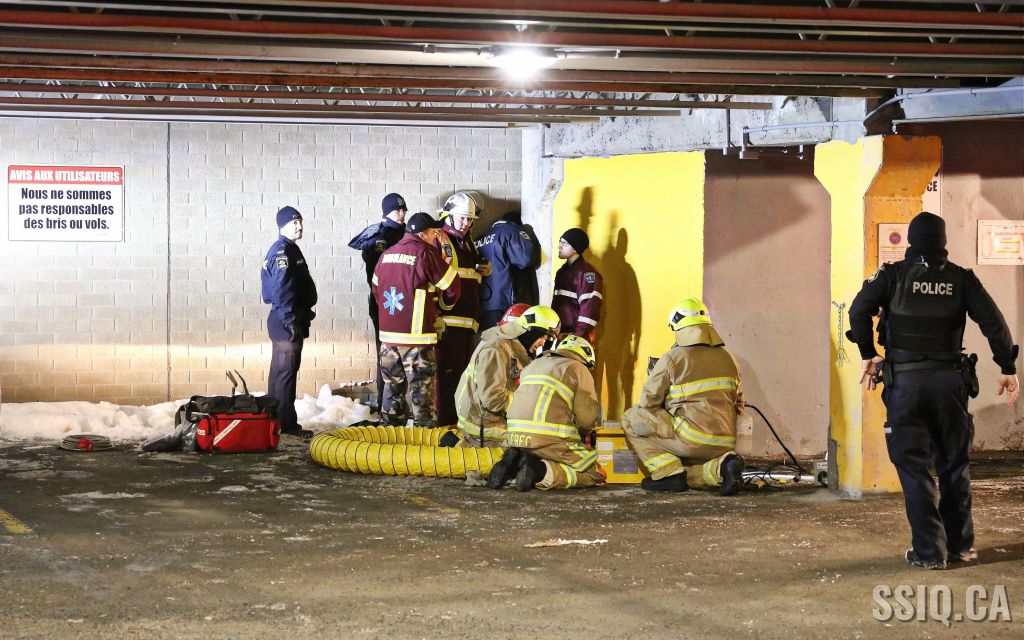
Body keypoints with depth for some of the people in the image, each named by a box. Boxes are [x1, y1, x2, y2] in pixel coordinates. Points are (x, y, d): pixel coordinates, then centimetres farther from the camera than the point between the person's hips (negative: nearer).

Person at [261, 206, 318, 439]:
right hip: (287, 319, -11)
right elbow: (282, 290, -22)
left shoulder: (288, 250, 17)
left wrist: (302, 316, 24)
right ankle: (286, 422, -6)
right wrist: (291, 321, -24)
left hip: (282, 319, 11)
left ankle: (277, 420, 22)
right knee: (287, 371, -8)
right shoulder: (283, 251, -15)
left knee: (280, 371, 15)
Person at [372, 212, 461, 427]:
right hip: (416, 333, -6)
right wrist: (444, 304, 17)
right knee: (421, 386, -1)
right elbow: (451, 285, -3)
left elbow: (375, 287, 18)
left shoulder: (387, 254, 9)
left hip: (388, 332, 6)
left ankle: (390, 427, 19)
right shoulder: (425, 253, -10)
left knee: (393, 383, 14)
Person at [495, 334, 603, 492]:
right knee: (594, 473, 2)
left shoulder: (532, 366, 26)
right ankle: (541, 471, -19)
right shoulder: (579, 370, 6)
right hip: (551, 440, -6)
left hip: (516, 438, 7)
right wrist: (582, 432, 23)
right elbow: (587, 417, -1)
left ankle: (514, 461, -3)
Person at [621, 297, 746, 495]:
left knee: (631, 419, 7)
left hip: (692, 439, -7)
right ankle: (720, 468, -4)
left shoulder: (673, 358, -7)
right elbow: (736, 402, 20)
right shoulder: (728, 358, 12)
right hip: (724, 443, 7)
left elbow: (648, 402, -1)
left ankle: (668, 472, -5)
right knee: (687, 476, 27)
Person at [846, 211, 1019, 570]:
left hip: (905, 381, -2)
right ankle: (960, 545, 20)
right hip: (950, 379, 2)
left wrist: (867, 356, 1)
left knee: (913, 466, 3)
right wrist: (1007, 368, 4)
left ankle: (929, 551, 1)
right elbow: (993, 321, -2)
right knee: (954, 464, 15)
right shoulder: (961, 279, 5)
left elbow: (859, 310, -10)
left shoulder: (893, 274, 1)